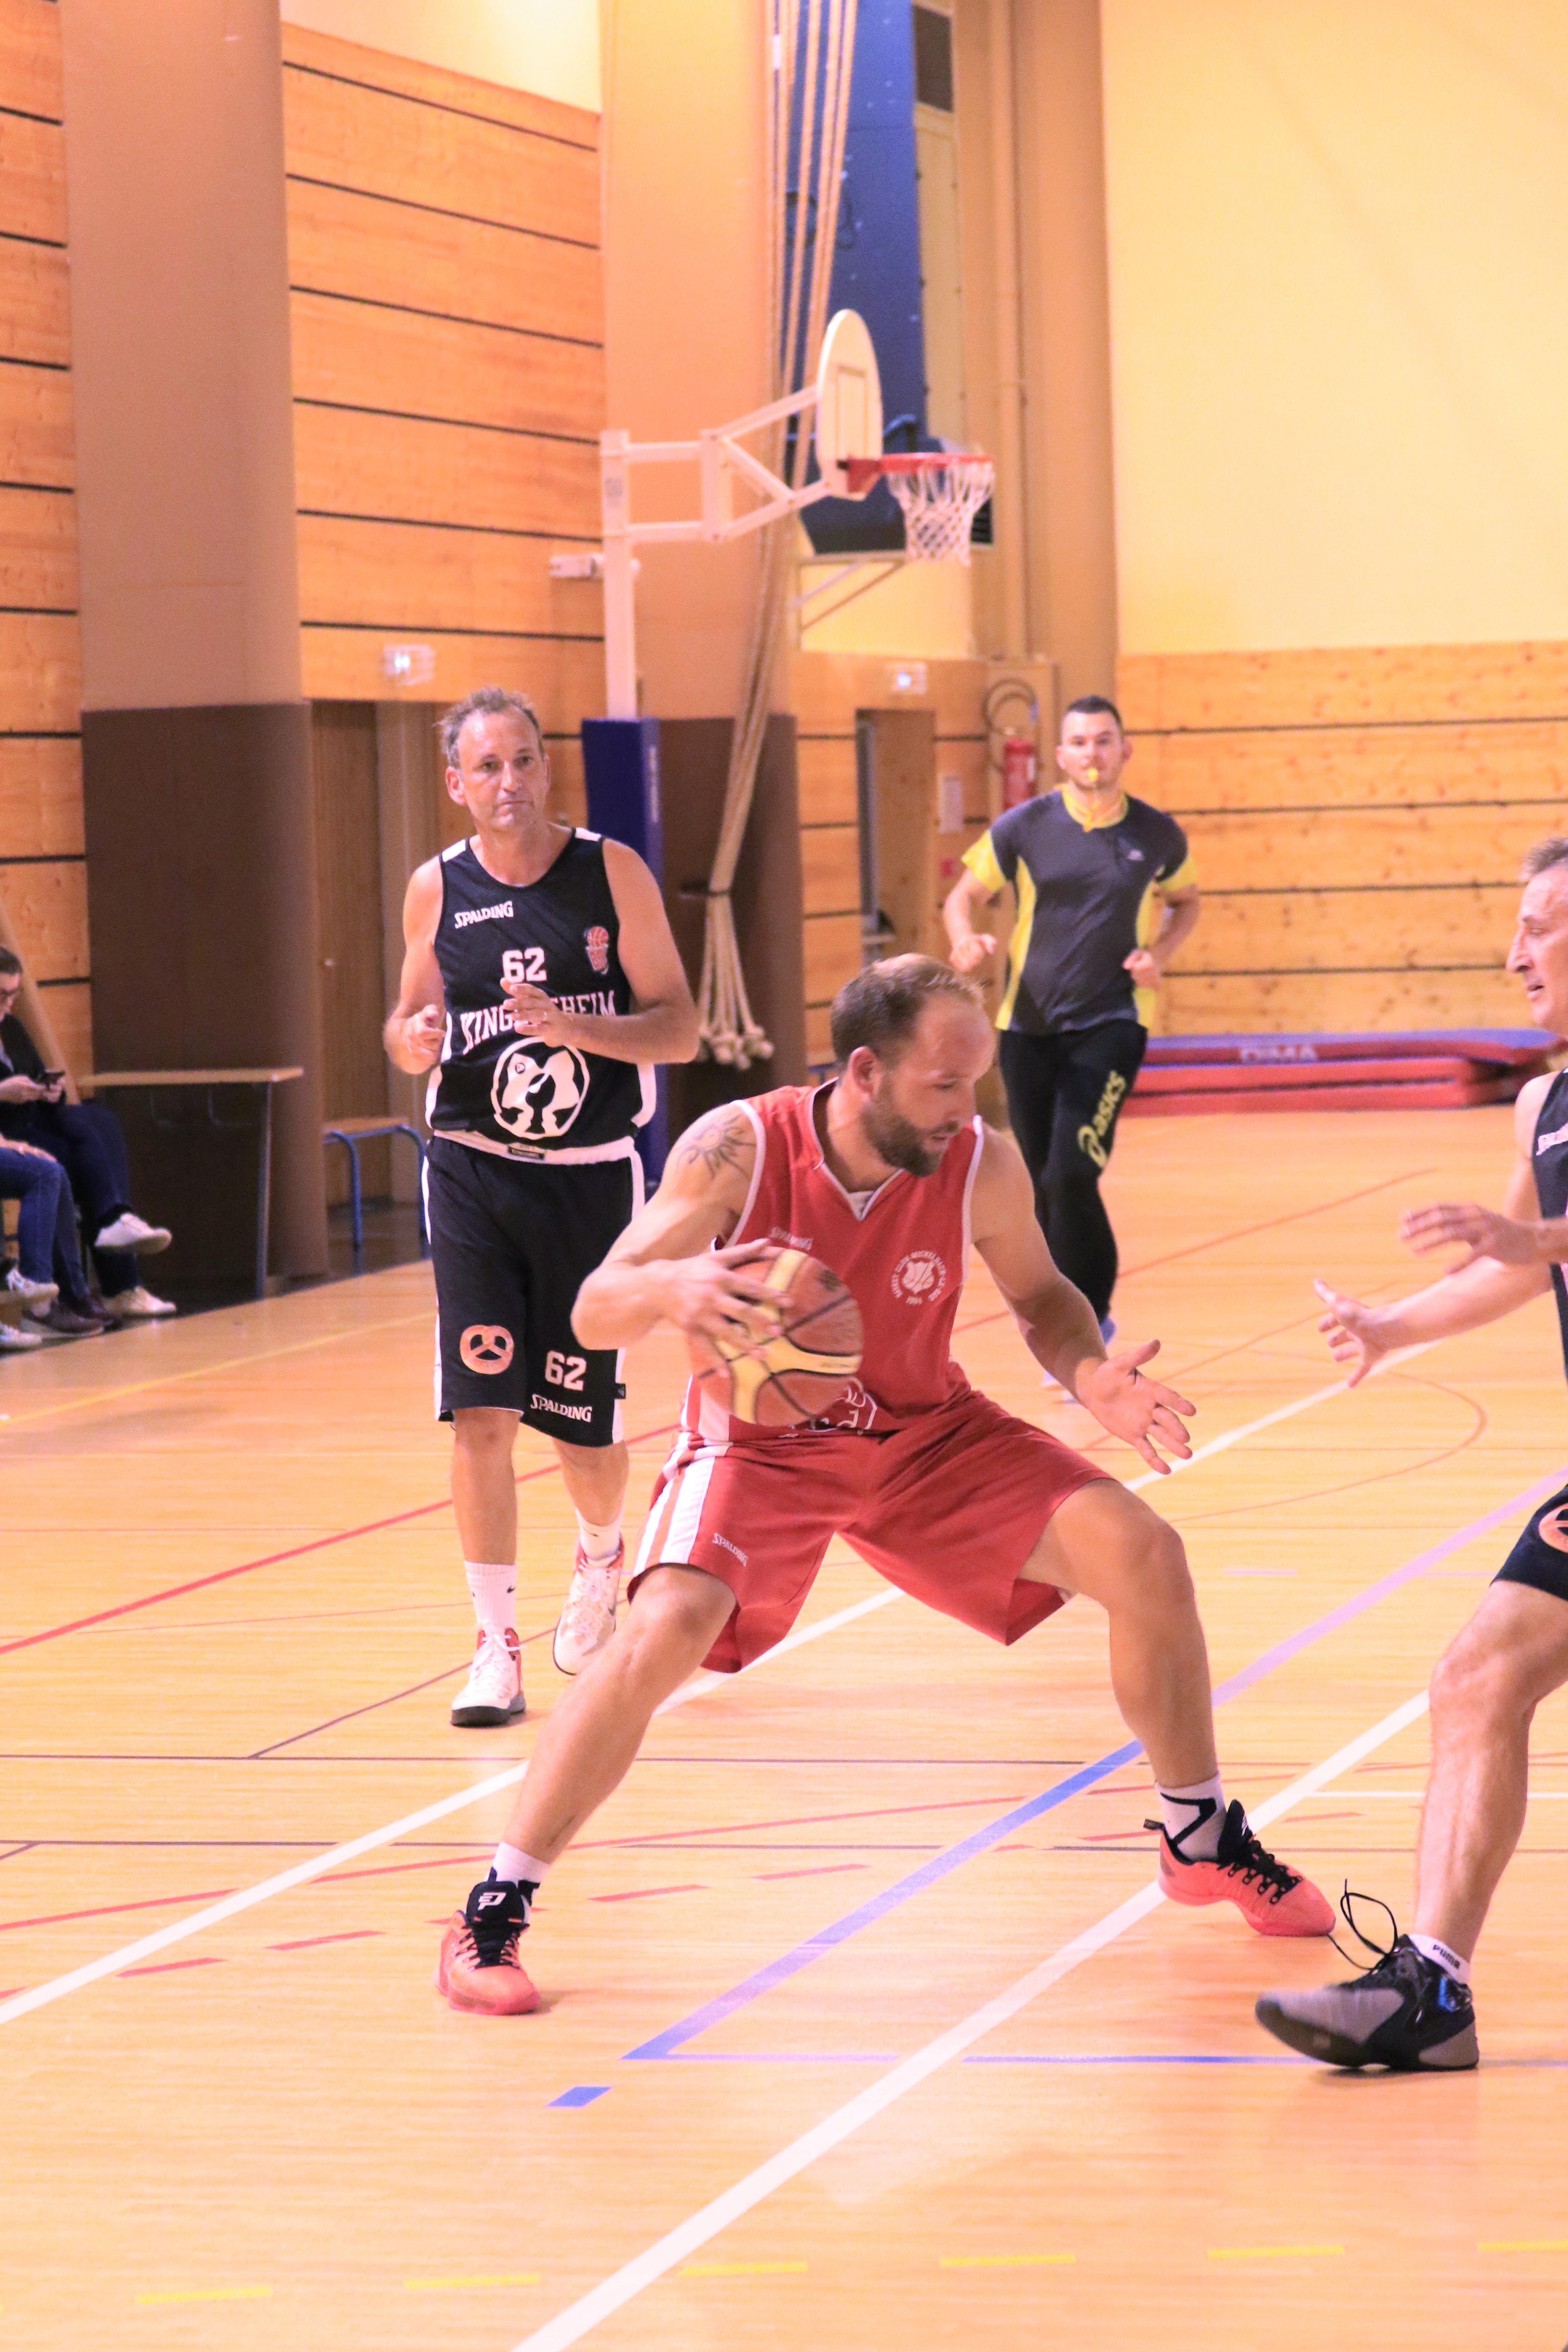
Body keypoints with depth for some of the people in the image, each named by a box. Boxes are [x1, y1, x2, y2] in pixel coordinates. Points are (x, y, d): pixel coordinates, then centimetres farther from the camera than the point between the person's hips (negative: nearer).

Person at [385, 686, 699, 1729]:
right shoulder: (438, 889, 1)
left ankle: (603, 1552, 40)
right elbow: (412, 1018, 14)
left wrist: (572, 1026, -23)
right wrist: (413, 1040, -10)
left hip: (593, 1174, -1)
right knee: (480, 1410, -10)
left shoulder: (613, 872, -5)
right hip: (474, 1170, 1)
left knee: (584, 1425, 6)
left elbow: (679, 1027, -6)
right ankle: (497, 1646, -2)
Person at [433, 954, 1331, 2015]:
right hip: (761, 1439, -3)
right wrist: (670, 1288, -45)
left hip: (925, 1432, 3)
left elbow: (1041, 1296, 2)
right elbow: (595, 1312, -21)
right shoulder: (739, 1150, -25)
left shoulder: (984, 1166, -19)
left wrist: (1090, 1374, -21)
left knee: (1144, 1554, -10)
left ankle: (1206, 1845, 13)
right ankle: (495, 1911, -14)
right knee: (667, 1629, -30)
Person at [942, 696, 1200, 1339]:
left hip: (1111, 1025, -2)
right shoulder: (1023, 828, -2)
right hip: (1029, 1026, 2)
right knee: (1044, 1183, 8)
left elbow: (1186, 901, 18)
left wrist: (1160, 953, -2)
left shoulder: (1158, 835, 0)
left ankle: (1083, 1322, -6)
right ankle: (1087, 1318, 27)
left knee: (1072, 1176, -19)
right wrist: (966, 941, -16)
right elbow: (963, 896, 7)